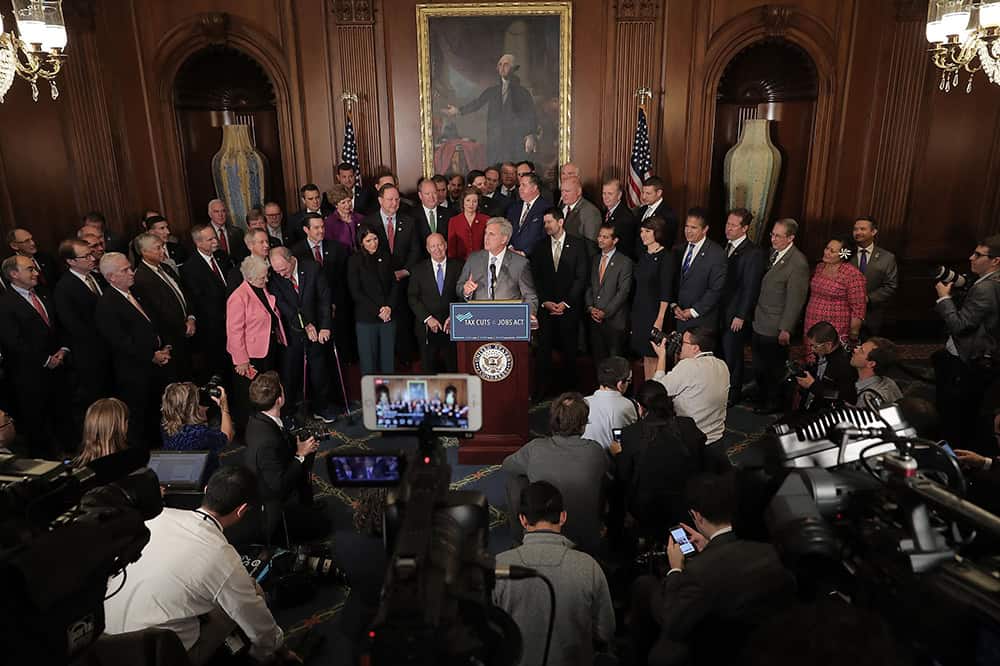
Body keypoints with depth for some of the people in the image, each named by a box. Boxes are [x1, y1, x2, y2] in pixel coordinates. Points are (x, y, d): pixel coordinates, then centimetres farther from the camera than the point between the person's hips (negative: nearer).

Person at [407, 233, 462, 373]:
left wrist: (453, 316, -11)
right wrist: (427, 318, -10)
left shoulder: (457, 266, 3)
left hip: (451, 326, -1)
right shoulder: (419, 269, 4)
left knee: (452, 366, 1)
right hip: (427, 327, 1)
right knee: (428, 367, 8)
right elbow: (412, 298, 1)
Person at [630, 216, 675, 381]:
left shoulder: (665, 257, -11)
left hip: (654, 311, -7)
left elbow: (666, 292, -15)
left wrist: (660, 319, -19)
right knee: (645, 356, 12)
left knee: (653, 356, -1)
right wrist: (633, 311, 10)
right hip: (638, 310, 7)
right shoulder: (643, 255, 11)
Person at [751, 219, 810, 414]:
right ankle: (761, 396, 39)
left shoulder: (798, 263, -21)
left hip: (775, 329, -7)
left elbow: (795, 300, -19)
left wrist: (786, 329, -16)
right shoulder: (773, 253, 5)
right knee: (758, 366, 20)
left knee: (774, 369, 11)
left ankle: (773, 403, 30)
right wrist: (755, 315, 14)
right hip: (759, 323, 7)